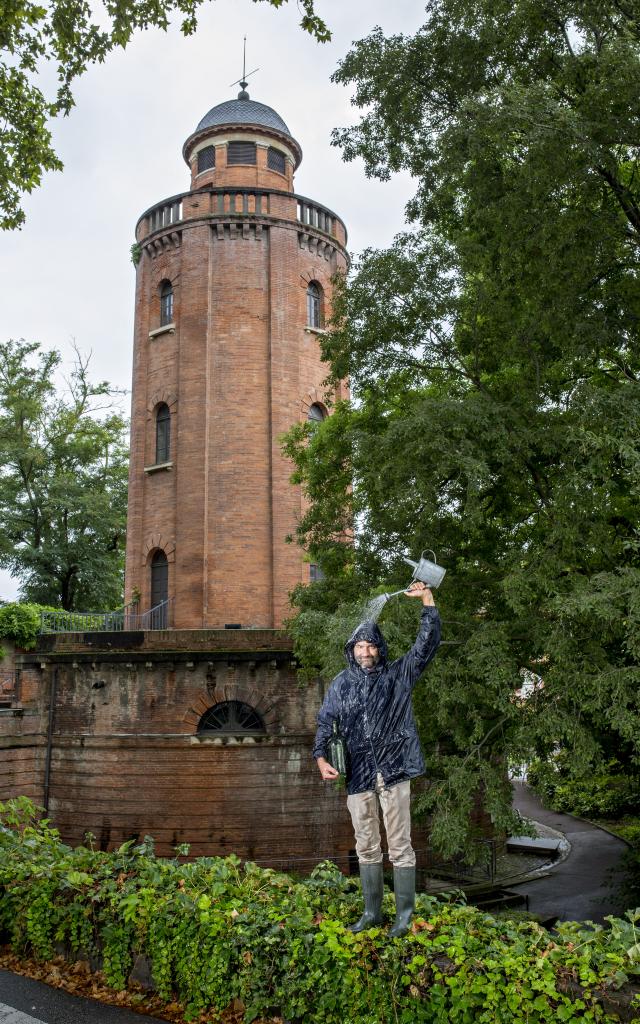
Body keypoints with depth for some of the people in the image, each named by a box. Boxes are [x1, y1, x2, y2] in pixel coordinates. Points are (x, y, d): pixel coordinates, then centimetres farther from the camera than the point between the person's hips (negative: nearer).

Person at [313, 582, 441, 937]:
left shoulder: (398, 674, 4)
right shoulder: (341, 683, 9)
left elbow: (428, 642, -3)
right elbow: (325, 723, 7)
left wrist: (427, 600, -13)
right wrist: (321, 758, -9)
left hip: (392, 771, -3)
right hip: (358, 775, 3)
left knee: (400, 846, 2)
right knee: (366, 848, 12)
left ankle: (404, 915, 12)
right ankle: (371, 913, 24)